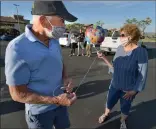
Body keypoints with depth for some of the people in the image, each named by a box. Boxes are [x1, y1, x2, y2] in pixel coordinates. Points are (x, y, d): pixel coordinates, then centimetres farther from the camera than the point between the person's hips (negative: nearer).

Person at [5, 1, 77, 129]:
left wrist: (65, 78, -11)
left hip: (60, 102, 6)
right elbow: (18, 94, -22)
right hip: (40, 111, -5)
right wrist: (56, 100, -28)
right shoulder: (18, 49, -27)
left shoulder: (54, 41, -6)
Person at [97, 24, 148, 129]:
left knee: (125, 107, 20)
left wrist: (134, 91, -15)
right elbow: (115, 67, 1)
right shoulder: (120, 48, -7)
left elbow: (142, 74, -16)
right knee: (109, 102, 21)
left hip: (129, 89, -3)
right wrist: (104, 58, -9)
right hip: (115, 85, 4)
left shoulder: (141, 52, -22)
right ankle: (106, 114, 54)